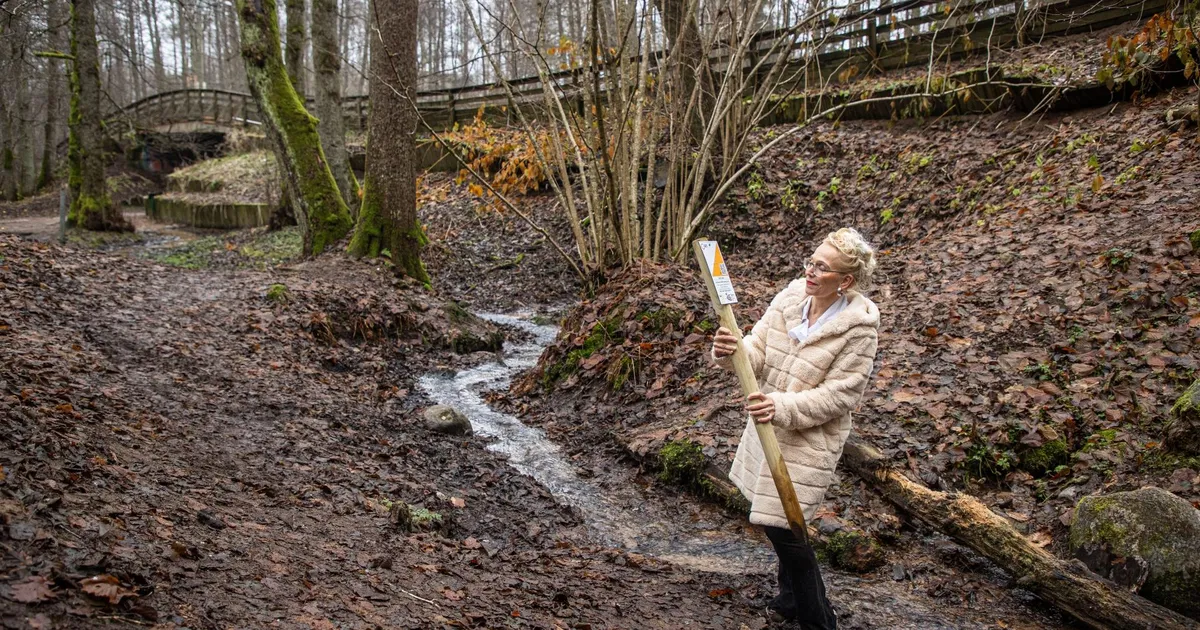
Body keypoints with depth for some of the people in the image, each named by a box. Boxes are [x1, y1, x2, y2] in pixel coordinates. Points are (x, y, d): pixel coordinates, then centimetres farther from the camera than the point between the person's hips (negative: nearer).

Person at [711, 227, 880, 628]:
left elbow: (838, 395, -19)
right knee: (774, 517, 21)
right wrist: (732, 351, -27)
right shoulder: (790, 296, -5)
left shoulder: (859, 326, -20)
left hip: (810, 439, -7)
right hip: (767, 426, 7)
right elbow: (758, 353, -5)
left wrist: (783, 407, -30)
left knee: (780, 525, -5)